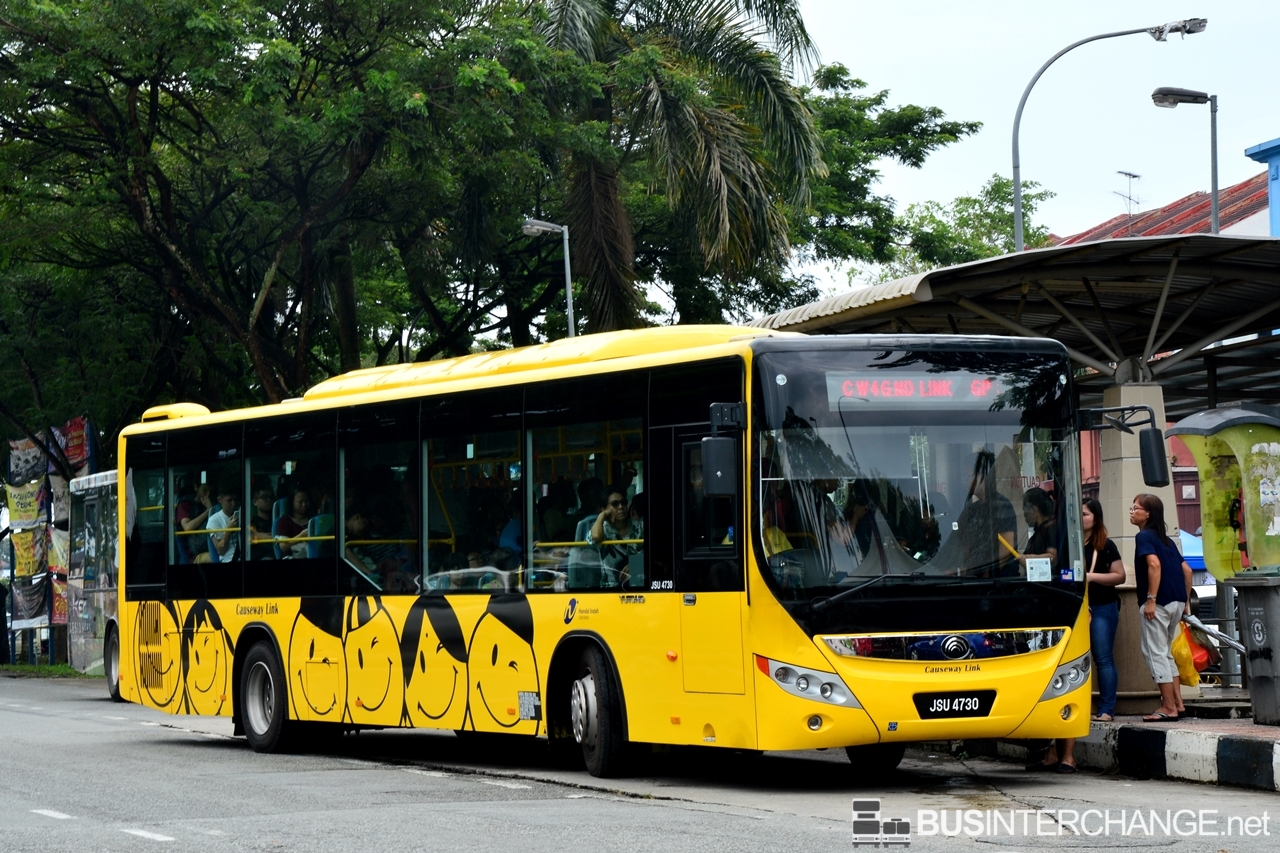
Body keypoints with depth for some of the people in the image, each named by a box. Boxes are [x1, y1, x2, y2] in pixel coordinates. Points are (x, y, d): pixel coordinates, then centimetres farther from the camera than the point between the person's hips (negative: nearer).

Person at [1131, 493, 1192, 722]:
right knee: (1165, 652, 17)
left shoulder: (1144, 536, -6)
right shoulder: (1166, 539, 18)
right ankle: (1177, 703, 15)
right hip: (1177, 602, 8)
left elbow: (1154, 564, -22)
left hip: (1159, 602, -8)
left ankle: (1169, 708, -4)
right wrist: (1186, 602, 20)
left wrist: (1151, 599, -22)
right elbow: (1186, 570, 17)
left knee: (1155, 652, -3)